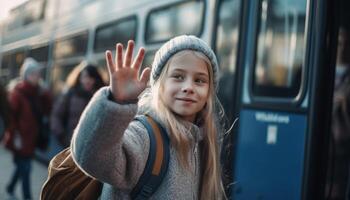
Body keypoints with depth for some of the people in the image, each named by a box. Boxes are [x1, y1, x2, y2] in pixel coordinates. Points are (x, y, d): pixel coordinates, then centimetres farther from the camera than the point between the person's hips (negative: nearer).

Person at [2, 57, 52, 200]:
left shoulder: (39, 92, 8)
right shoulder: (17, 92, -11)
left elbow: (47, 112, 3)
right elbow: (11, 116, -14)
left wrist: (45, 95, -8)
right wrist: (15, 135, -17)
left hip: (31, 137, 7)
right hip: (21, 138, -7)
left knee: (22, 166, 19)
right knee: (25, 168, -4)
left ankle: (10, 188, 39)